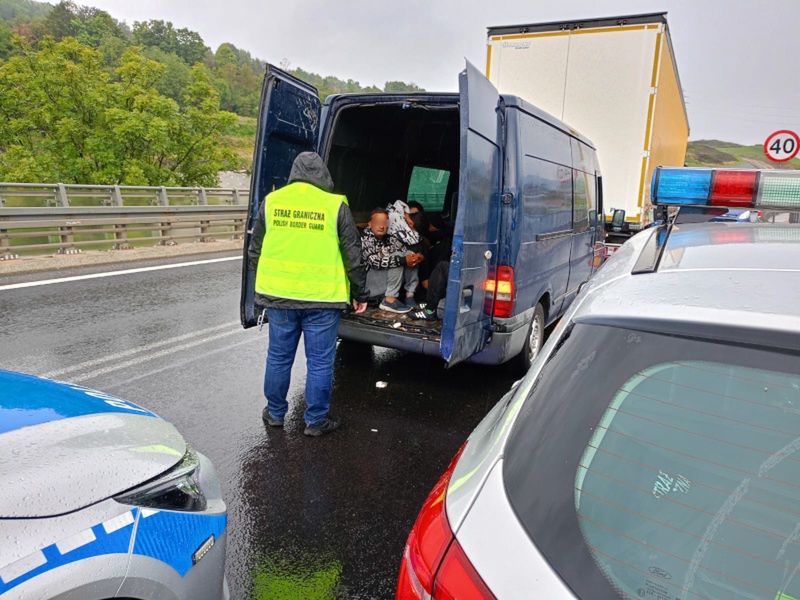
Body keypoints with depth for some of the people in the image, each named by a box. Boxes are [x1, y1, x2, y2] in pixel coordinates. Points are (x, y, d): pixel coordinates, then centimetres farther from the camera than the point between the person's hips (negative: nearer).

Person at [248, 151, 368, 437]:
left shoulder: (272, 200, 4)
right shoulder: (335, 205, -5)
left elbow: (255, 251, 11)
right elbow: (353, 256, -2)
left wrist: (267, 284, 25)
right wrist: (360, 295, 9)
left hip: (278, 295, 3)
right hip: (322, 297, -3)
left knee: (278, 356, 17)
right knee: (320, 361, 8)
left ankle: (275, 413, 32)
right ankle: (316, 421, 19)